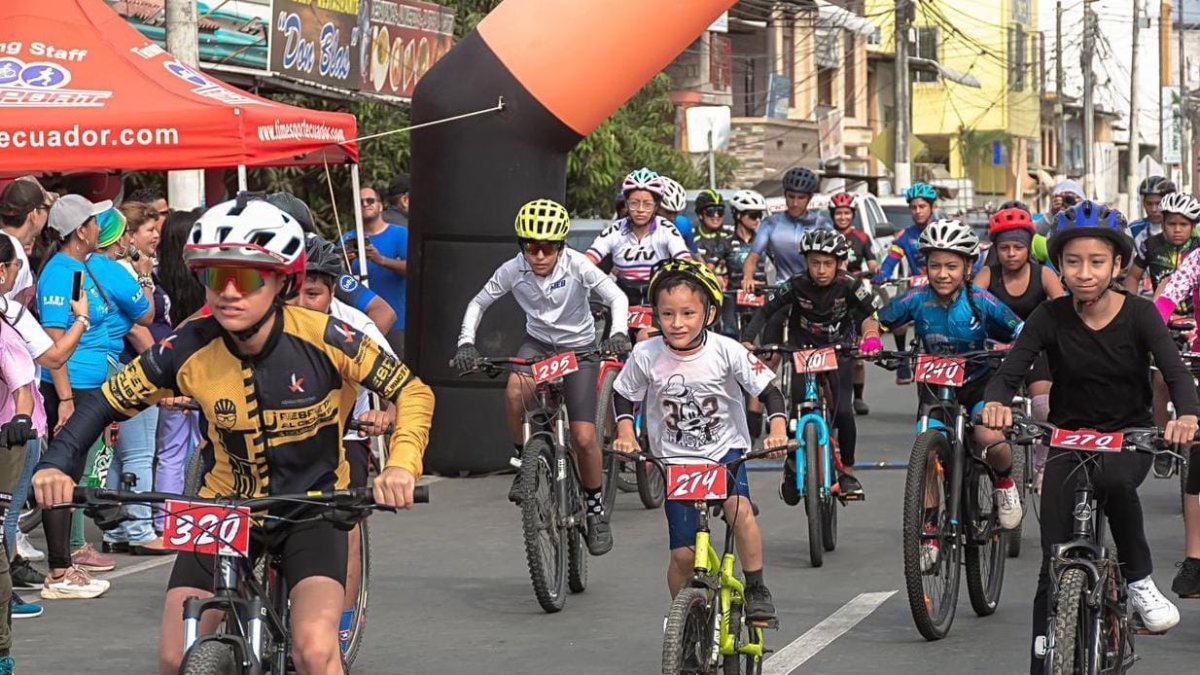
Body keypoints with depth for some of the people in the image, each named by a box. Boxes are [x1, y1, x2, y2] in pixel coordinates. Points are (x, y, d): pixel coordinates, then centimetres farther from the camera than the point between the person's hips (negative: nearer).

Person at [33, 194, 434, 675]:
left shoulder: (322, 338, -21)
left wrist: (401, 464, -32)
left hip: (310, 509, -2)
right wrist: (57, 464, -21)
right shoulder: (190, 348, -16)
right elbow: (109, 401, -5)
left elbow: (412, 393, -14)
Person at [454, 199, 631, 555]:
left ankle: (596, 511, 10)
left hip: (579, 347, -2)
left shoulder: (576, 265, -24)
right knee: (516, 391, -34)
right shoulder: (513, 270, -17)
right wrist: (466, 343, -20)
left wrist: (618, 333, -42)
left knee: (584, 437, -13)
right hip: (537, 342, 2)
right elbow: (478, 303, -5)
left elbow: (617, 297, -23)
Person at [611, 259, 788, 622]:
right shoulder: (646, 355, -11)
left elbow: (769, 391, -9)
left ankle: (757, 589, -13)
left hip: (725, 452, -1)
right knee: (683, 553, -3)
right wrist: (625, 434, -9)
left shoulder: (726, 351, -15)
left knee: (739, 509, -30)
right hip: (675, 461, 1)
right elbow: (622, 396, 6)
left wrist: (778, 430, -24)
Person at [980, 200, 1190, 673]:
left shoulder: (1139, 315, -11)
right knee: (1055, 567, -5)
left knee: (1112, 478, -38)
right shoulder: (1051, 318, -9)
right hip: (1069, 438, 2)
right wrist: (996, 403, -41)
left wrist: (1187, 415, -45)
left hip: (1130, 435, -1)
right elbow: (1008, 374, -17)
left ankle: (1140, 580, -18)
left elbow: (1176, 373, -23)